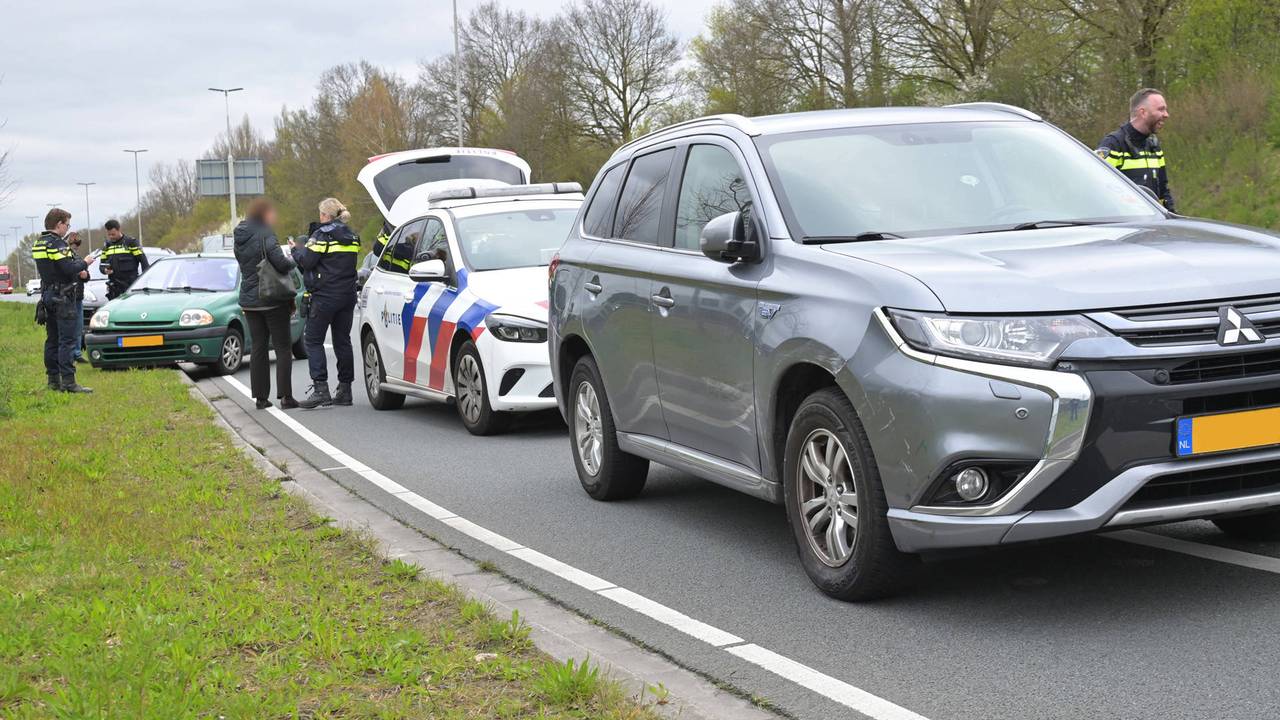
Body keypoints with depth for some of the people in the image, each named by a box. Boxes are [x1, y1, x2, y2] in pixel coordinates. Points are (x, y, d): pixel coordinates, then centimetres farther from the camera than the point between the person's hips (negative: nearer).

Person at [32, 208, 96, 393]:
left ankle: (53, 379, 15)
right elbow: (69, 268, -22)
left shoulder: (38, 244, 13)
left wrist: (78, 271, 9)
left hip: (47, 294, 9)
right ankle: (68, 381, -13)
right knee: (68, 340, -9)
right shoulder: (57, 244, -15)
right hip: (62, 296, -9)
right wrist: (84, 263, -4)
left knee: (52, 339, 12)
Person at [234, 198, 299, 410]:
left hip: (249, 300, 7)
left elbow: (243, 265, 14)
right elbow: (281, 263, -24)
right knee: (283, 347, -1)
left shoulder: (240, 238, 9)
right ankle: (285, 396, -6)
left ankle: (261, 396, 10)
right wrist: (293, 262, -3)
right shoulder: (265, 236, -15)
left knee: (257, 347, 11)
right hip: (272, 299, -7)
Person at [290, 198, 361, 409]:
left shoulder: (322, 235, -9)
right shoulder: (352, 237, 13)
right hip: (348, 295, 7)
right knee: (342, 340, 11)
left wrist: (296, 249, 7)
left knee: (313, 340, -2)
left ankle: (320, 389, -11)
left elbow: (307, 261, -13)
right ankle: (344, 389, 11)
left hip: (325, 296, -7)